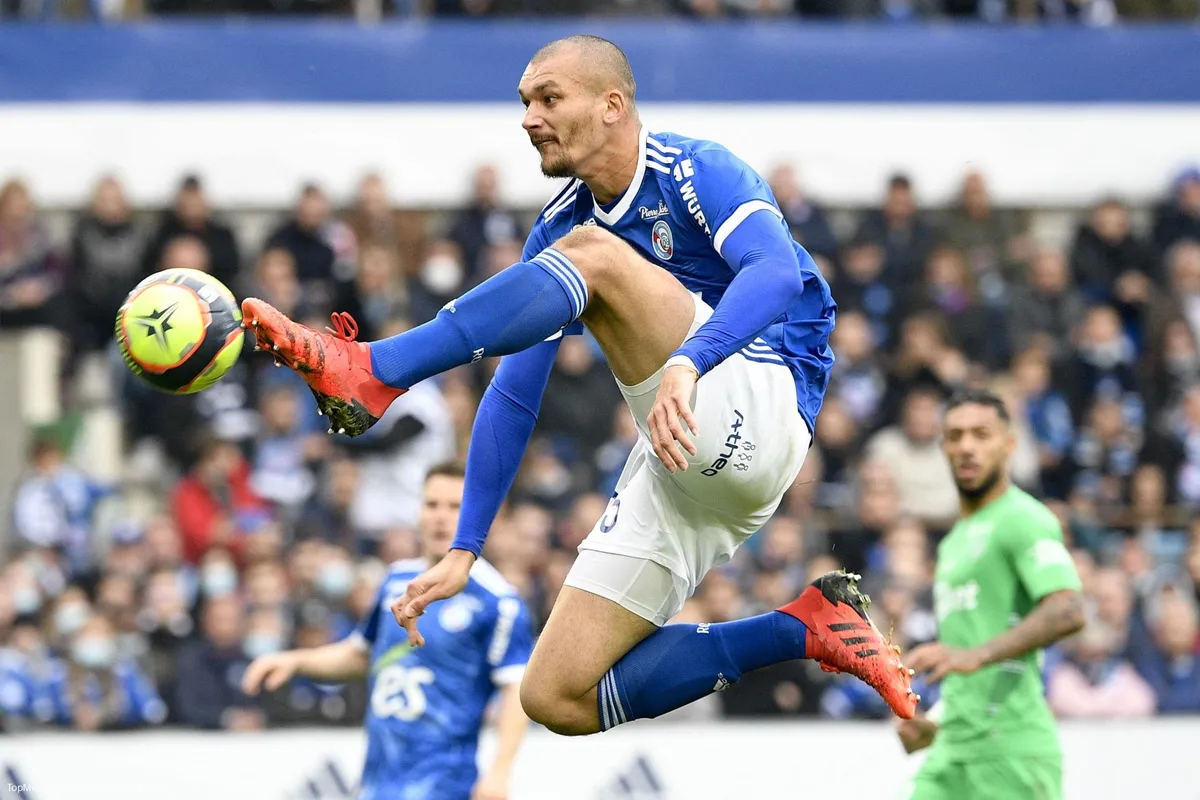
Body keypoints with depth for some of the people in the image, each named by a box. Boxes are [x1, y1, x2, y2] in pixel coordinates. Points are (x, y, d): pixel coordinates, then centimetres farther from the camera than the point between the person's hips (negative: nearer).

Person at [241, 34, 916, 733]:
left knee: (592, 253, -24)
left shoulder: (698, 172, -7)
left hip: (763, 410, -8)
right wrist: (465, 551, 7)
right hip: (681, 471, 8)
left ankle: (371, 372, -29)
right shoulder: (558, 228, 14)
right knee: (557, 700, -2)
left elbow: (776, 271, -28)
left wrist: (687, 363, -44)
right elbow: (514, 396, 13)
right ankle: (804, 631, 4)